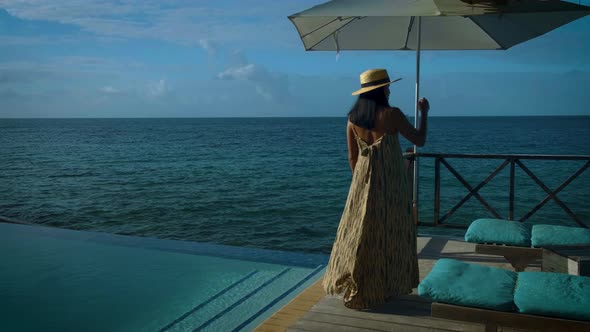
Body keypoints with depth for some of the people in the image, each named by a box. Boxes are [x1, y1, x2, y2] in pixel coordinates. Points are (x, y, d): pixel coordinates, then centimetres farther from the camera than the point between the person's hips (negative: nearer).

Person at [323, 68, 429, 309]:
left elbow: (352, 157, 6)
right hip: (390, 183, -4)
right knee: (388, 232, 8)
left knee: (360, 232, 12)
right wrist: (424, 114, 11)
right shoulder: (392, 114, -13)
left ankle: (354, 286, 21)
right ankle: (383, 287, 16)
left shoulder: (353, 118, 1)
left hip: (363, 182, 5)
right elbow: (419, 140, -3)